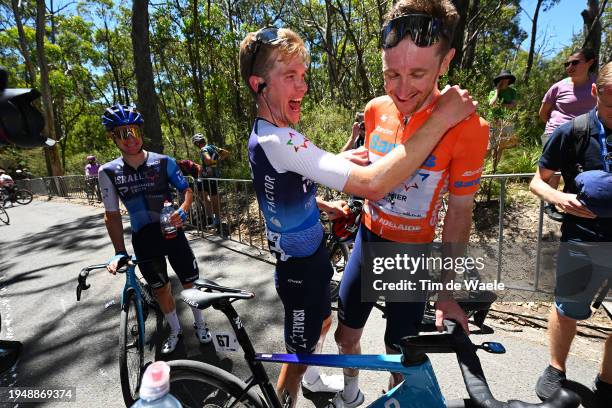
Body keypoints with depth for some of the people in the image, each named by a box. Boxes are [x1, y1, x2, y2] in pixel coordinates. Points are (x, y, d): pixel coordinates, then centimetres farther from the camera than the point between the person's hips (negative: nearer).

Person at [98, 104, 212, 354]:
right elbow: (112, 214, -3)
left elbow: (187, 190, -2)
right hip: (143, 239, 1)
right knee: (160, 289, 15)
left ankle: (199, 324, 33)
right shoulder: (108, 172, -5)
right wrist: (120, 252, -9)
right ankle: (175, 331, 38)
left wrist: (182, 211, -23)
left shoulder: (163, 162, -8)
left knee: (190, 282, 8)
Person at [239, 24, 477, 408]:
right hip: (302, 269, -10)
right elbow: (372, 184, -39)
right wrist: (443, 118, -30)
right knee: (300, 353, 15)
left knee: (322, 324, 32)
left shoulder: (262, 134, 4)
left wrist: (322, 203, 3)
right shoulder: (278, 141, -30)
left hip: (305, 260, 10)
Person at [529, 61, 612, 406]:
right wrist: (560, 198, -20)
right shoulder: (573, 133, -8)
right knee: (568, 311, 13)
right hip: (584, 241, -2)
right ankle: (556, 369, 36)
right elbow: (538, 181, 0)